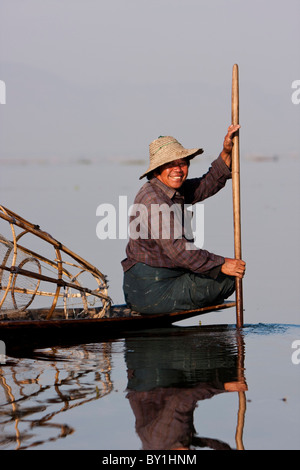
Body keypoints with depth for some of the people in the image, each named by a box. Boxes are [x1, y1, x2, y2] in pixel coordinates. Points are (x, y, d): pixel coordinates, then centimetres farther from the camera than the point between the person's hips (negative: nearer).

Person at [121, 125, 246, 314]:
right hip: (152, 290, -11)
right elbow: (177, 249, -27)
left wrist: (226, 153, 6)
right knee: (227, 280, -8)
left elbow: (208, 184, 22)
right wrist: (221, 265, -23)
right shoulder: (154, 200, -21)